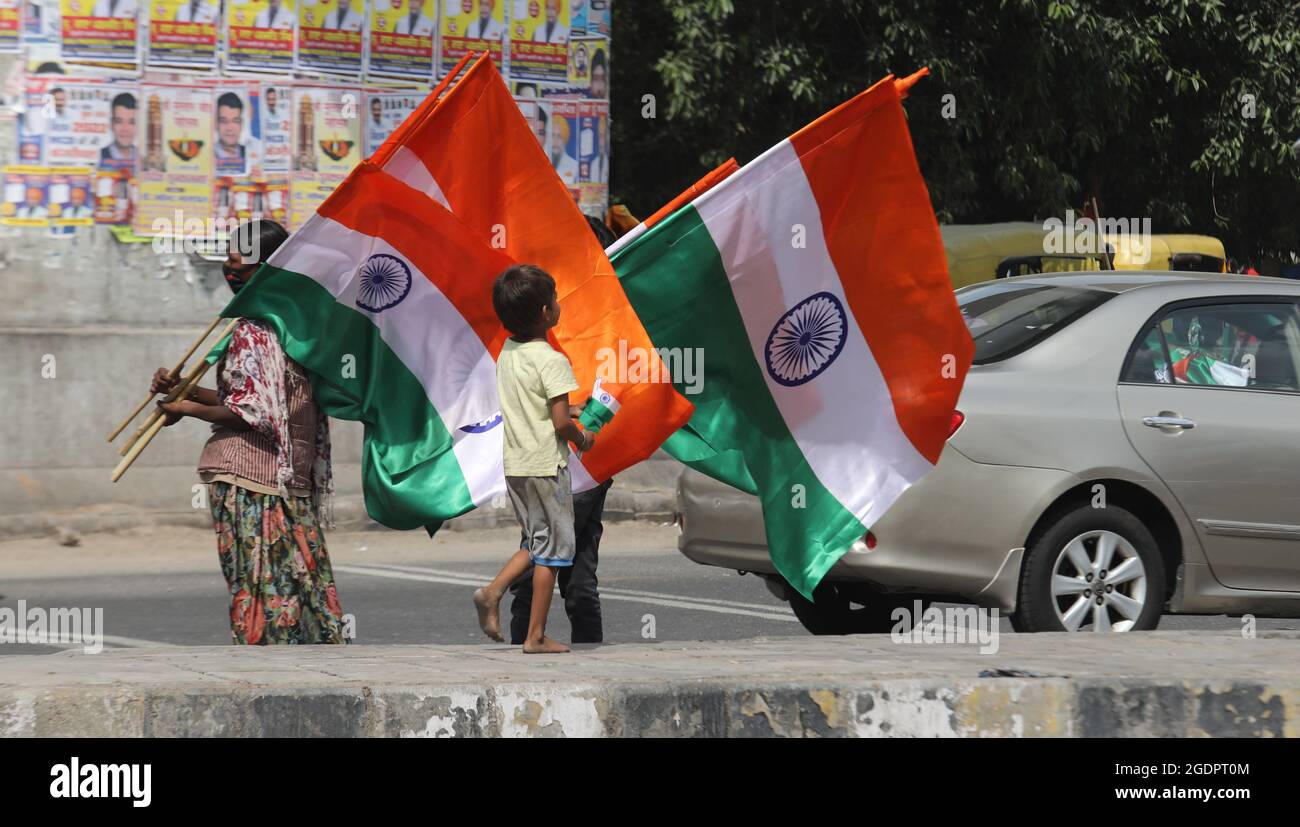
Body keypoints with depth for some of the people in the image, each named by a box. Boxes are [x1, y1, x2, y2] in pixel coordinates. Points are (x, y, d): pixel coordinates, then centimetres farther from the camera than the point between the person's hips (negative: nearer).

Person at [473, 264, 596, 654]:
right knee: (551, 547, 4)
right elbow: (560, 423, -20)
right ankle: (536, 636, 5)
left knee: (536, 542, 20)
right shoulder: (551, 361, -18)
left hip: (514, 464, 7)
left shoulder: (506, 354, 5)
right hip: (546, 465, -7)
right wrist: (581, 438, 0)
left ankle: (493, 591, 0)